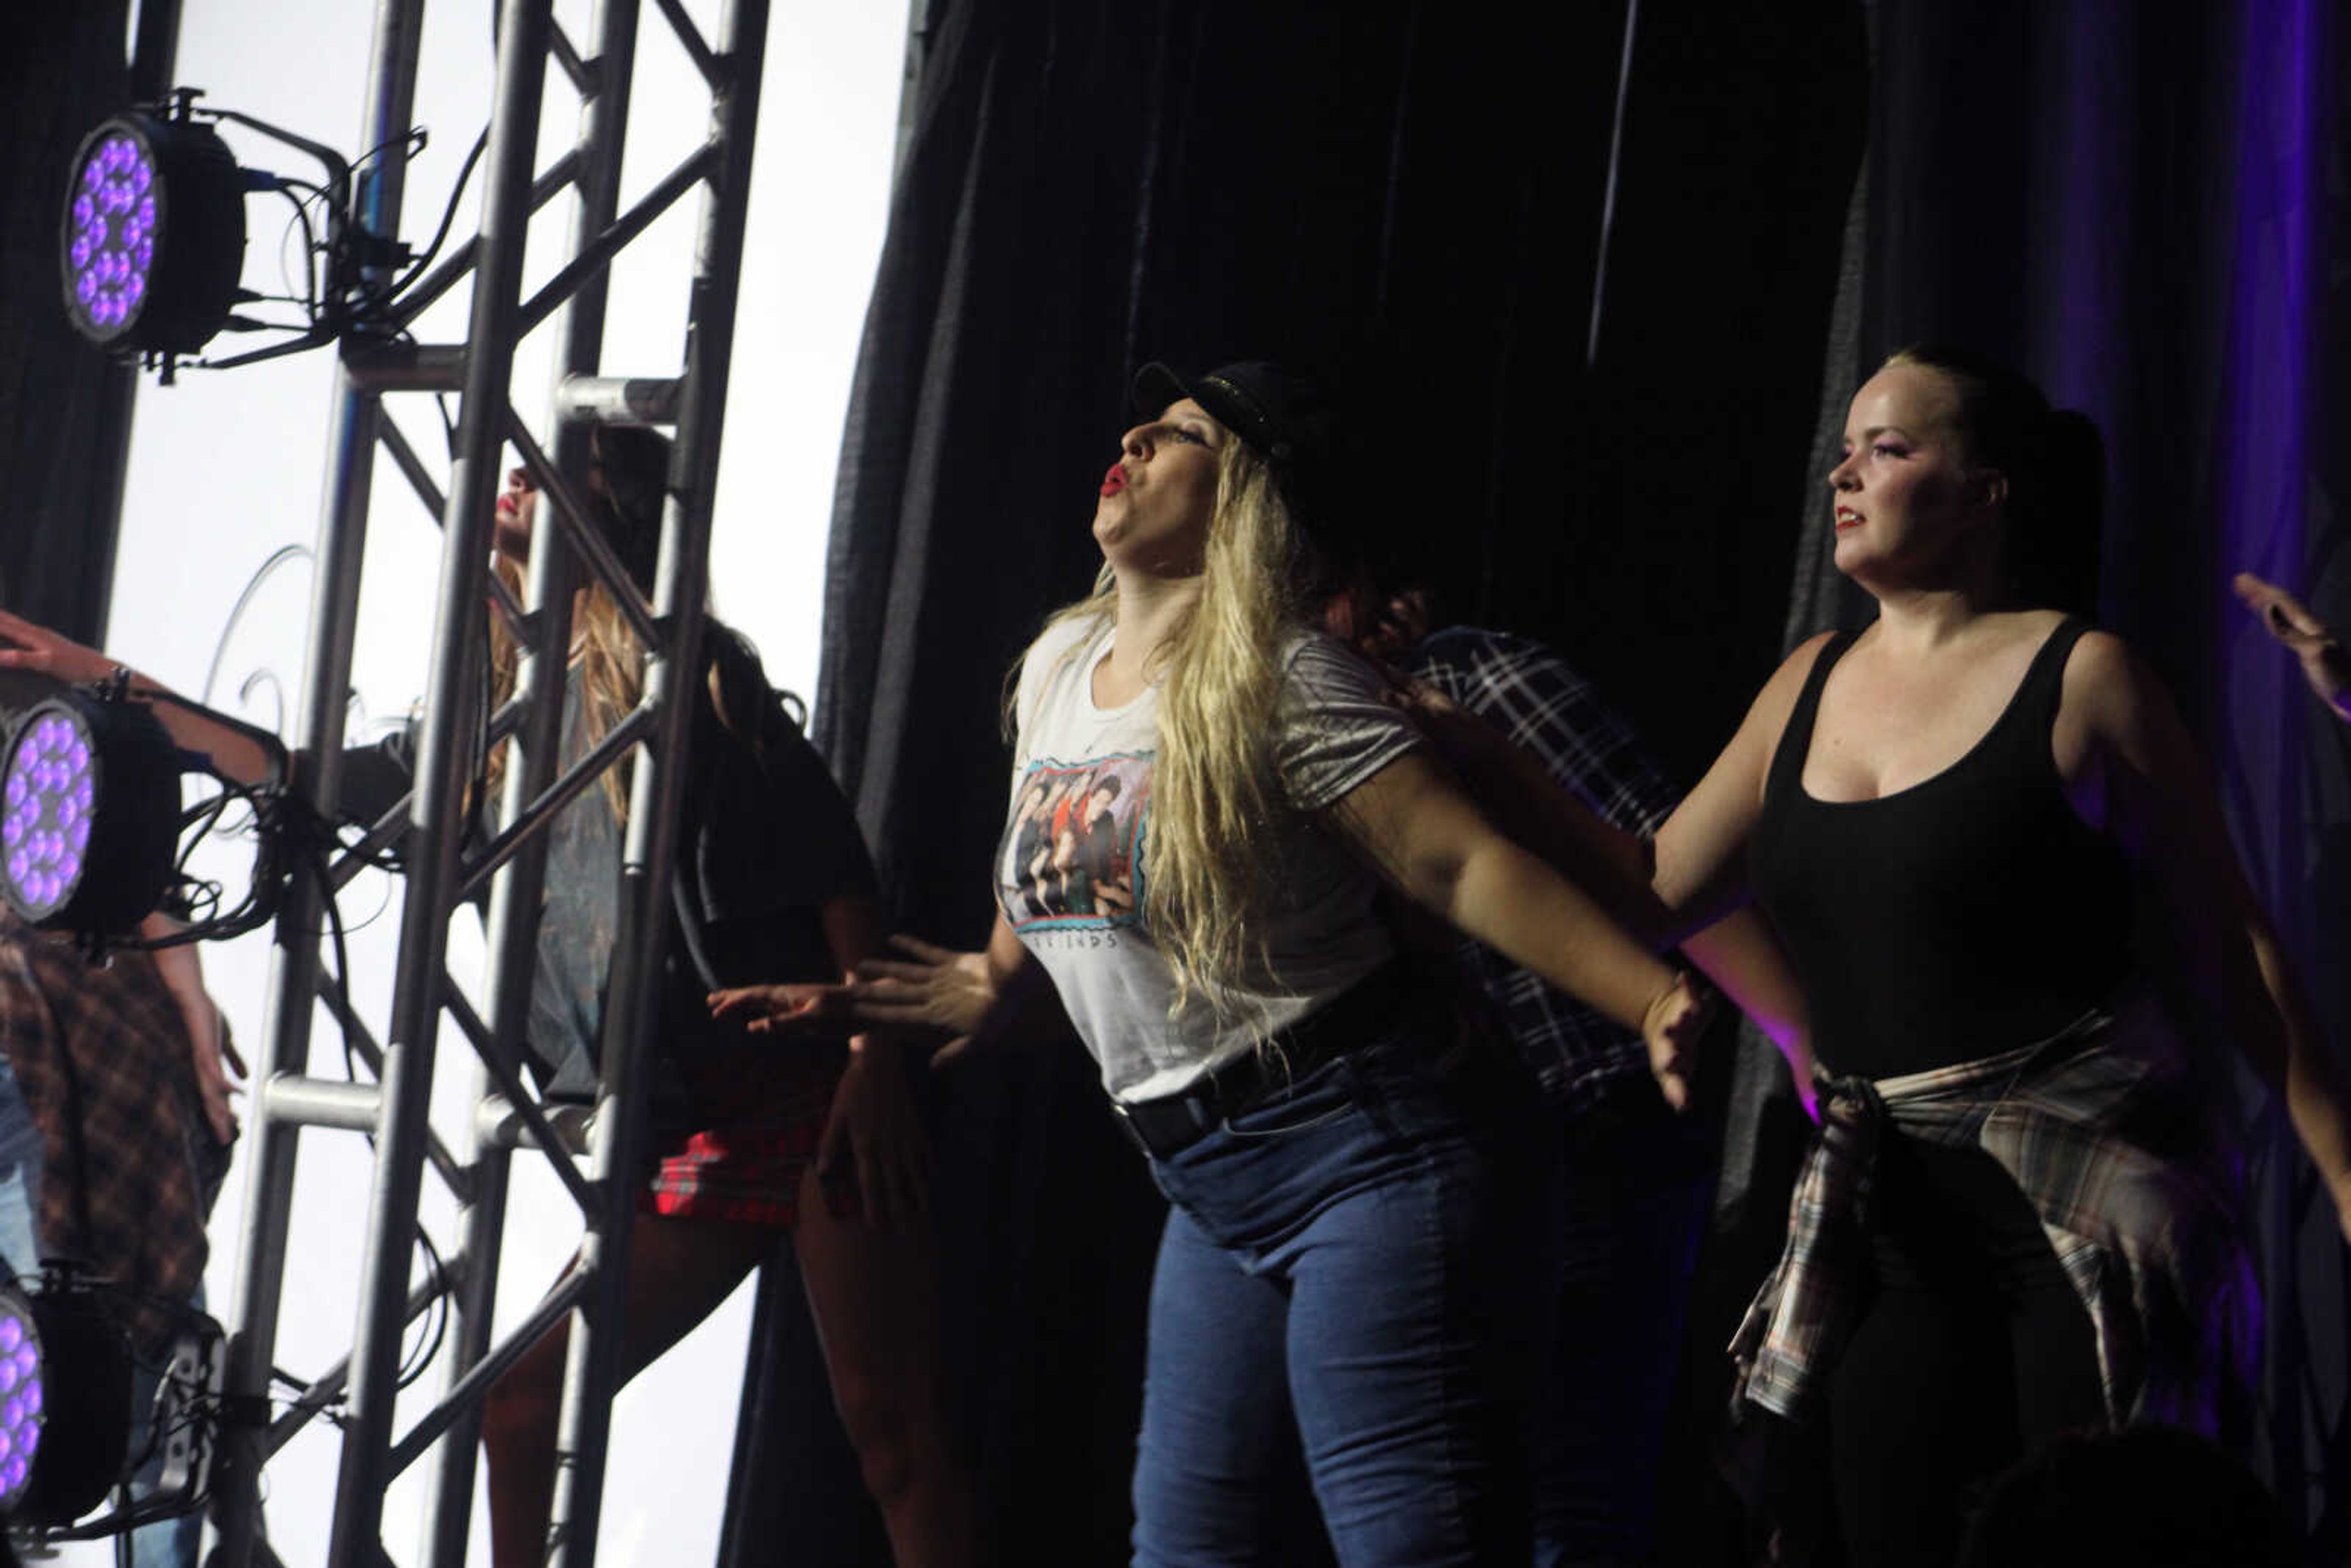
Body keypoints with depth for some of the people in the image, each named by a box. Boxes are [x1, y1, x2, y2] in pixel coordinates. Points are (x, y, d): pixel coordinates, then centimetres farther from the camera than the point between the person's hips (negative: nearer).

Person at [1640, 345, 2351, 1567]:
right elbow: (1647, 885, 15)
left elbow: (2228, 948, -2)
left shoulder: (2081, 677, -4)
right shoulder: (1811, 685, 13)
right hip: (1897, 1225, 6)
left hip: (2090, 1199, -5)